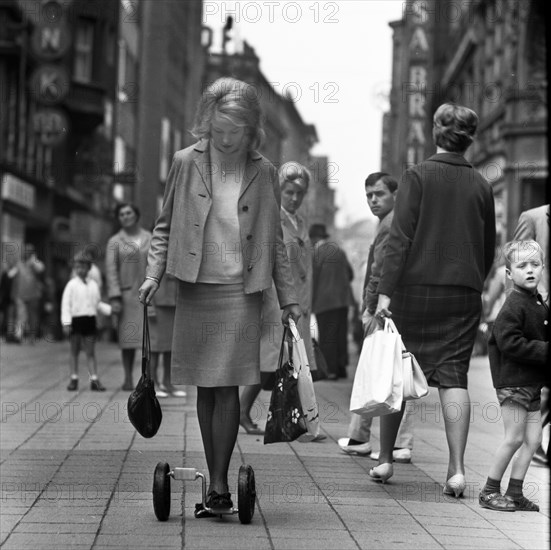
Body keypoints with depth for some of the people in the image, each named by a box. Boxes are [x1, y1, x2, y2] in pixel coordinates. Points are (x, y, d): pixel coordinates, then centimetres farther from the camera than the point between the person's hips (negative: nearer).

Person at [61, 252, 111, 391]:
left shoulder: (93, 285, 9)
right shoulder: (71, 285, -3)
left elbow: (98, 304, 18)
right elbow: (66, 304, -6)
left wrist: (111, 309, 3)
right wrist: (66, 323, -13)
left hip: (90, 320, 3)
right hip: (76, 320, -3)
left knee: (90, 351, 2)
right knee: (75, 351, 5)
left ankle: (94, 380, 0)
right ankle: (74, 379, 13)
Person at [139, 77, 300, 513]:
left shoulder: (263, 172, 3)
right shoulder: (186, 163, 3)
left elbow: (275, 241, 9)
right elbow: (166, 226, 9)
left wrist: (288, 297, 7)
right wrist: (154, 274, -3)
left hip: (240, 292, -2)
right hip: (194, 288, 2)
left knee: (228, 388, -8)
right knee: (205, 390, 6)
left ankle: (219, 485, -2)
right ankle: (216, 483, 15)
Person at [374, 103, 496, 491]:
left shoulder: (418, 176, -4)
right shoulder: (481, 186, 6)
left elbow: (400, 237, -11)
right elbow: (489, 249, 12)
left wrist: (386, 291, -12)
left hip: (416, 288, -2)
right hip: (465, 294, 2)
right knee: (454, 376, 2)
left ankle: (385, 460, 17)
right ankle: (457, 469, -6)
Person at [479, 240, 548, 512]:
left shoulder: (540, 304, 12)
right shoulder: (513, 306, -15)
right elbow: (510, 343, -23)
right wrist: (545, 350, -21)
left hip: (532, 382, 9)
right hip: (512, 381, -9)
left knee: (533, 439, 8)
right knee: (514, 438, -4)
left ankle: (515, 492, 16)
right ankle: (489, 491, 8)